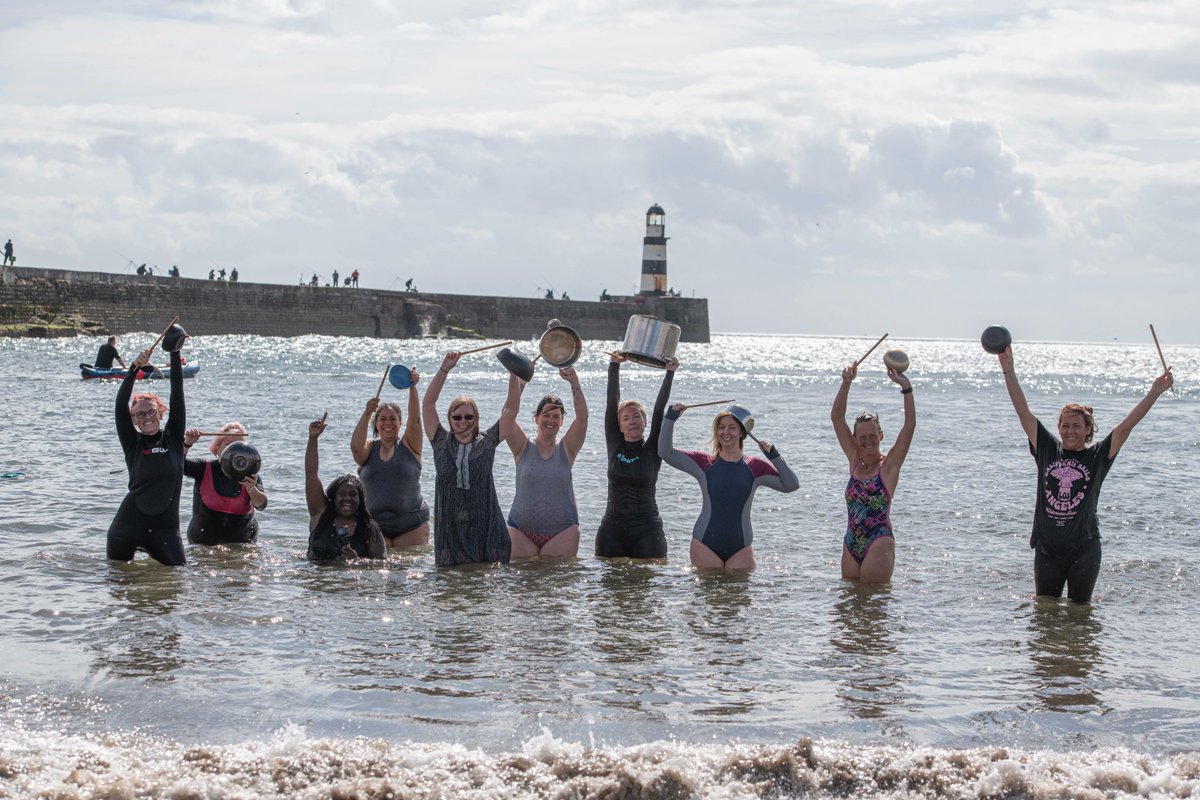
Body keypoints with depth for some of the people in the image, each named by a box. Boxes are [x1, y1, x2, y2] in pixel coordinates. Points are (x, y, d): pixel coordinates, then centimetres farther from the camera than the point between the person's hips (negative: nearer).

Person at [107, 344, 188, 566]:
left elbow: (177, 394, -3)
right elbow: (121, 405, -10)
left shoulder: (173, 437, 4)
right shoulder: (132, 442, 2)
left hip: (165, 527, 0)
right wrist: (134, 369, -21)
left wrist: (175, 354, -10)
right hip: (130, 523, 0)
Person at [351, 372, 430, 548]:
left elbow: (415, 419, -11)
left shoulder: (409, 446, 4)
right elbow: (355, 446, -16)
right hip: (374, 524, 1)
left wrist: (412, 389, -26)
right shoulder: (369, 449, 6)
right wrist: (366, 414, -28)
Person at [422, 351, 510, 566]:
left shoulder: (487, 443, 8)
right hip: (449, 525, 0)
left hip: (485, 526, 0)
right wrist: (445, 369, -6)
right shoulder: (442, 443, 7)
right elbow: (428, 404, 1)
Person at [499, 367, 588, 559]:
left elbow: (582, 416, -6)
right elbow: (510, 411, -5)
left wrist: (574, 383, -16)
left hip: (562, 531, 0)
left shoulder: (566, 449, 6)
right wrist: (515, 378, -13)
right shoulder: (523, 448, 6)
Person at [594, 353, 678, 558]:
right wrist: (614, 366, -2)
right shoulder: (615, 446, 8)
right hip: (612, 528, 2)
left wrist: (669, 374, -8)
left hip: (646, 529, -2)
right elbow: (611, 404, 4)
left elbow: (659, 410, -2)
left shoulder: (652, 450, 4)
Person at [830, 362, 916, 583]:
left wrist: (906, 386, -19)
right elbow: (836, 417, 8)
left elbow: (910, 424, -12)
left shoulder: (890, 464, -1)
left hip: (879, 544, -5)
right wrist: (847, 382, -1)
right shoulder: (855, 460, 11)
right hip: (851, 546, 5)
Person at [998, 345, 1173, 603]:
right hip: (1047, 549, 2)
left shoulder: (1098, 456, -1)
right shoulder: (1047, 450, 3)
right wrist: (1009, 371, -7)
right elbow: (1024, 413, -1)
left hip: (1084, 549, -2)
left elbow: (1126, 426, -9)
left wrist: (1155, 392, -17)